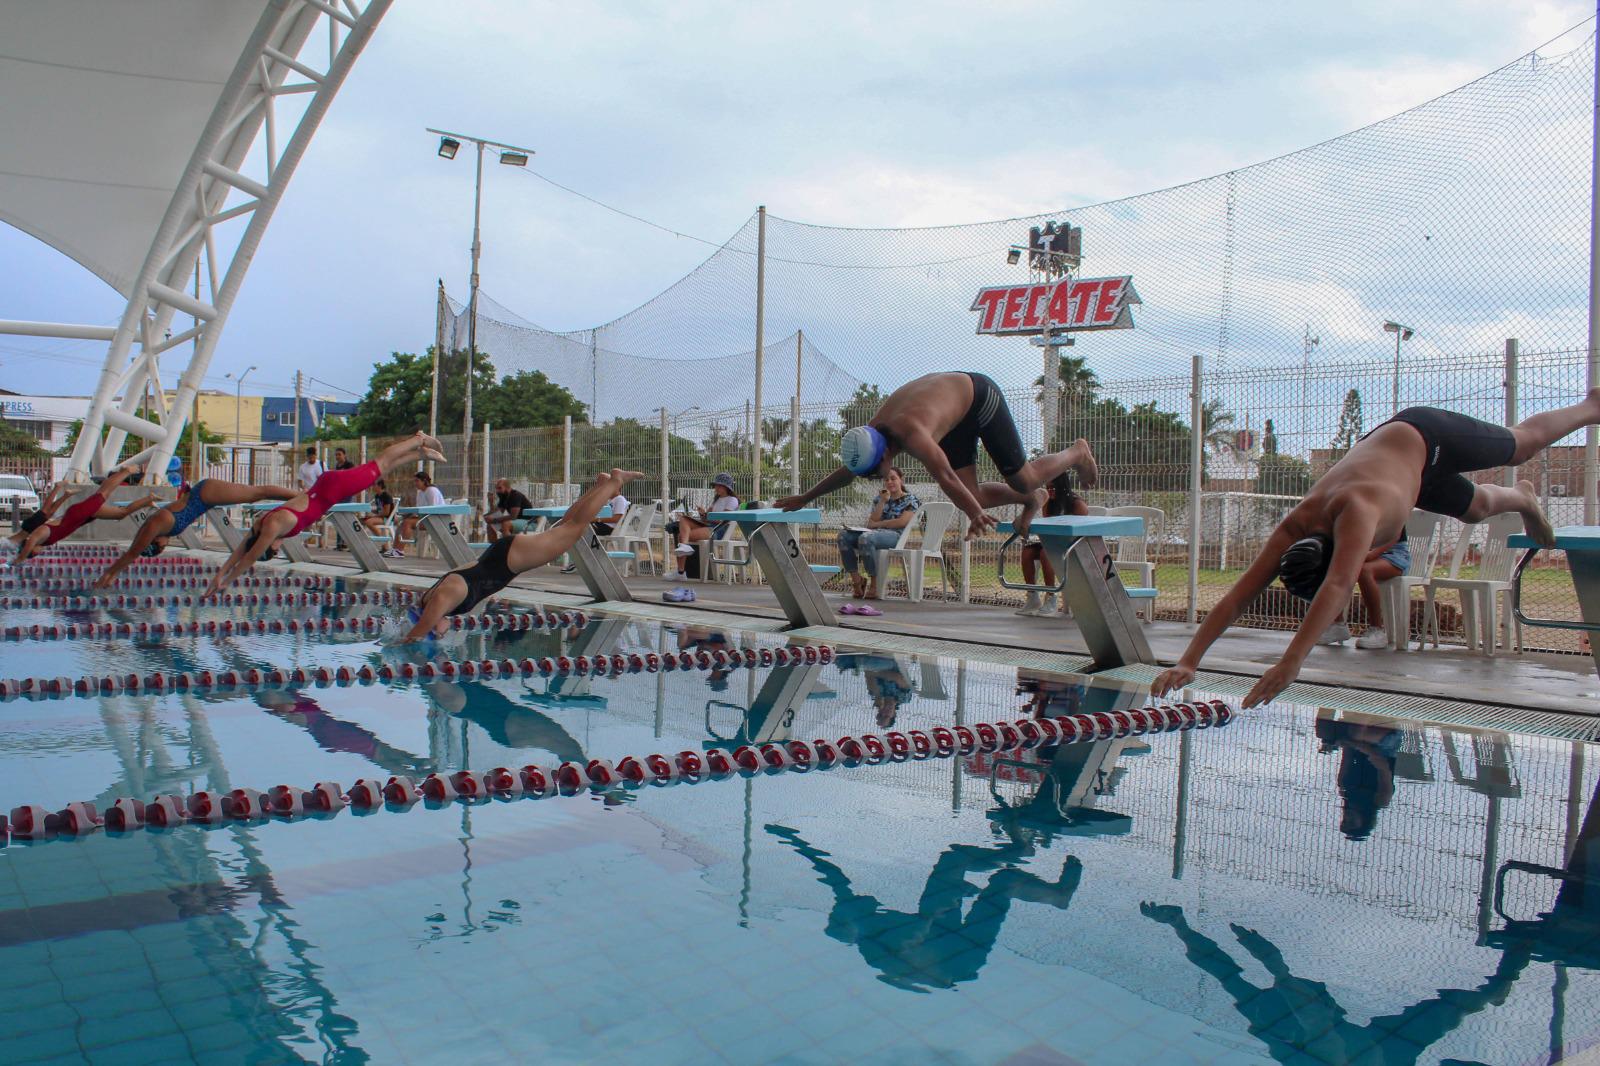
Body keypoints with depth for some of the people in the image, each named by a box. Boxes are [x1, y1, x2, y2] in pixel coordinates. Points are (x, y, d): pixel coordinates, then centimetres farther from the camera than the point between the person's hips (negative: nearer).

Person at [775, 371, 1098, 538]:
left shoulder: (912, 435, -41)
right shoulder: (869, 437, -15)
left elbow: (945, 477, -51)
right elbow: (845, 473, 3)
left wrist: (976, 515, -58)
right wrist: (804, 498, 10)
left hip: (979, 393, -7)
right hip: (957, 415, 7)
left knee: (1024, 480, -2)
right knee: (970, 497, -1)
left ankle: (1078, 453, 25)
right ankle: (1030, 500, 21)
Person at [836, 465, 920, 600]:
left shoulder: (910, 499, 9)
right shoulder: (880, 499, 25)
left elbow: (902, 522, -7)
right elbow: (872, 521, 11)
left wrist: (877, 524, -4)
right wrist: (883, 501, 3)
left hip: (896, 535, -6)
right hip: (875, 533, 6)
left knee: (866, 538, -38)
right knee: (843, 535, -19)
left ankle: (874, 584, -29)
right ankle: (856, 579, -19)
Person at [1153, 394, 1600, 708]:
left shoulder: (1356, 511, -48)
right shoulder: (1292, 530, -32)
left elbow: (1336, 589, -60)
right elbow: (1235, 598, -35)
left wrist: (1291, 661, -67)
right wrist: (1188, 661, -45)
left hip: (1420, 438, -4)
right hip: (1376, 446, 4)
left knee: (1521, 445, 23)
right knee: (1476, 507, 28)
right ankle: (1522, 498, 63)